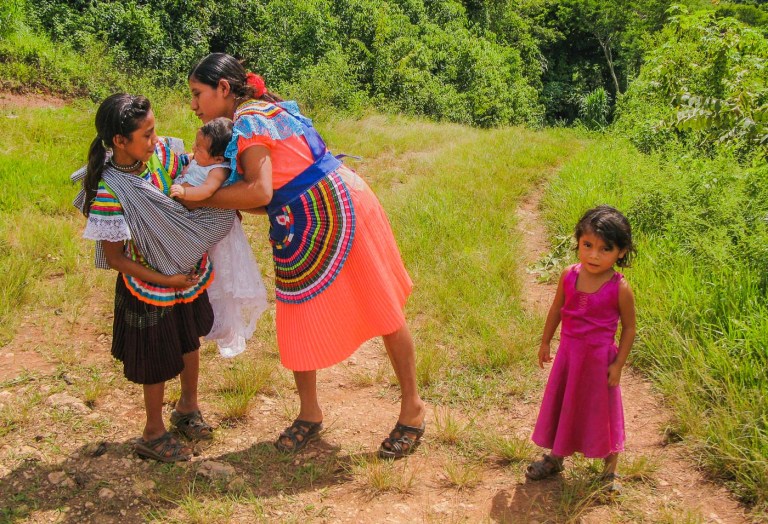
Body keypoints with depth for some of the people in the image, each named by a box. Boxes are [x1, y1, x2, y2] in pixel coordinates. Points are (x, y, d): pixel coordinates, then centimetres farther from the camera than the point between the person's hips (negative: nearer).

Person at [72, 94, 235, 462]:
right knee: (158, 359, 11)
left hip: (190, 270, 6)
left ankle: (188, 407, 51)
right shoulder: (108, 192, -29)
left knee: (189, 341, 24)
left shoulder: (160, 154, -13)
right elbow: (115, 258, -21)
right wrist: (166, 280, -20)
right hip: (150, 287, -6)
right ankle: (153, 434, 35)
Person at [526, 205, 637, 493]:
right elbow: (556, 309, 6)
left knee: (602, 411, 11)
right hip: (568, 353, 4)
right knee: (562, 404, 18)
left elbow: (629, 328, -9)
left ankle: (611, 469, 31)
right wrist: (545, 342, 13)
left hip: (599, 358, -4)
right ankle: (555, 458, 40)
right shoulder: (569, 276, -9)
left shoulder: (620, 289, -20)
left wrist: (618, 364, -10)